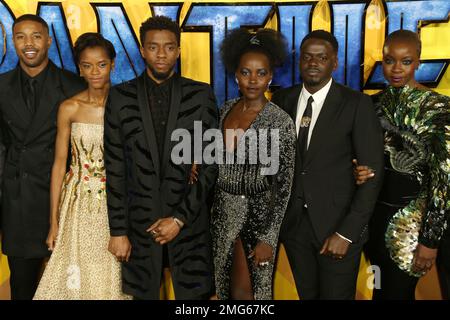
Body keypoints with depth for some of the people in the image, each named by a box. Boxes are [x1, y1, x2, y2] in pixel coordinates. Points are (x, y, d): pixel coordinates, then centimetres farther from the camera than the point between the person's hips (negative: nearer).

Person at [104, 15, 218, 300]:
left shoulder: (202, 95, -1)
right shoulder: (121, 97, 1)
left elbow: (211, 164, -2)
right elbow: (115, 168, 1)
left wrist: (180, 217, -7)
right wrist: (118, 230, -1)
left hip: (190, 220, 0)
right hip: (139, 221, 1)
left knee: (194, 293, 6)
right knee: (143, 293, 10)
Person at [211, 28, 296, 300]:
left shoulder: (281, 121, -17)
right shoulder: (227, 109, 0)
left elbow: (284, 185, -15)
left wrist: (268, 238, -16)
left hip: (257, 214, -5)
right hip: (224, 211, 5)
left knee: (247, 289, 8)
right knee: (226, 285, 19)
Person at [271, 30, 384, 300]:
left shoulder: (357, 104, -10)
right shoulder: (282, 99, 2)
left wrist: (347, 232, -13)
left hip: (338, 226, -3)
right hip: (292, 223, 4)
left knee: (336, 295, 9)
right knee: (305, 294, 17)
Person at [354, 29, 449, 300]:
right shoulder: (375, 103, 3)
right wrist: (363, 172, -10)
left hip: (412, 218, -5)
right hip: (375, 212, 5)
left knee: (398, 292, 8)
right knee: (380, 288, 19)